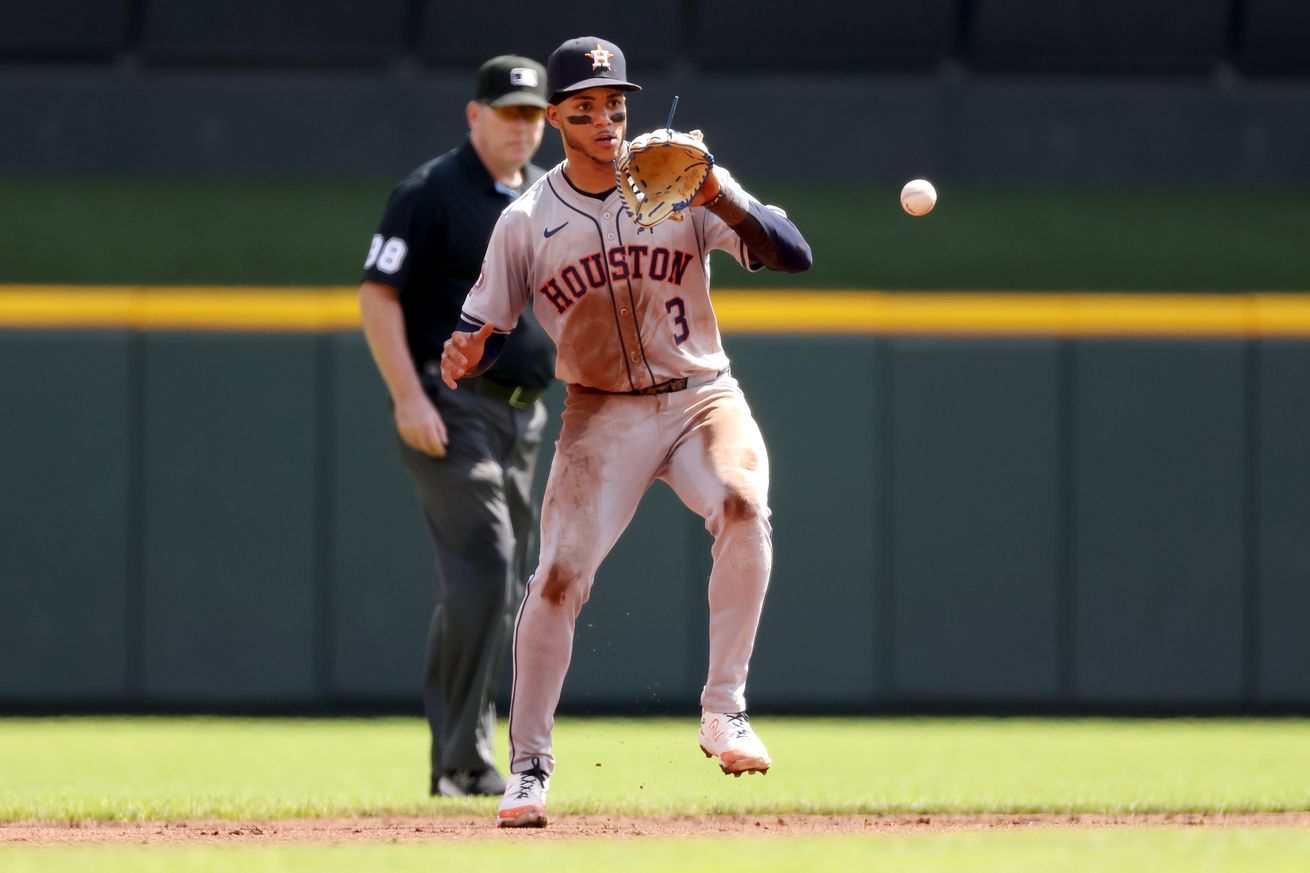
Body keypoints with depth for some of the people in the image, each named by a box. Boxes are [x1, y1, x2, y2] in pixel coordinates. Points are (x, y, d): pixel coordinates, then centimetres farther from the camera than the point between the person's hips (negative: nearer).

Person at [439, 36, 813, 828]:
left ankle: (724, 710, -22)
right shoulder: (527, 223, -2)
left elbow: (794, 255, -14)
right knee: (558, 577, -13)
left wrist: (721, 200, -30)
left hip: (702, 399, -1)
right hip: (602, 415, 1)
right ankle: (529, 766, 0)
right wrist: (467, 356, -21)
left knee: (743, 504, -31)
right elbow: (486, 330, 4)